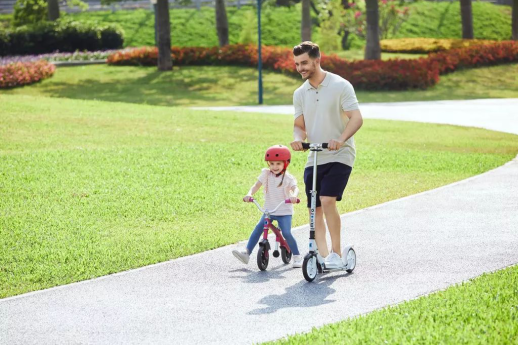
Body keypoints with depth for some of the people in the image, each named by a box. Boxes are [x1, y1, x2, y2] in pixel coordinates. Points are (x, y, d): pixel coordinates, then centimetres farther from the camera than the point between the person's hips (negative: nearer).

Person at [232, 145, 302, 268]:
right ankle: (246, 252, -15)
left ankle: (297, 257, -1)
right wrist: (249, 194, -23)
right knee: (258, 228, -16)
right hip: (269, 210, 3)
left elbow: (295, 188, -22)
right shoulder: (266, 174, 3)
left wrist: (294, 195, -46)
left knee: (286, 233, -18)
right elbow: (256, 185, -2)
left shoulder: (288, 177, -7)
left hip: (284, 211, -3)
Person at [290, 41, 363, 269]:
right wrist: (298, 138, -13)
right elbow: (299, 125, 11)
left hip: (339, 157, -6)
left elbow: (356, 118, -14)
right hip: (313, 159, 6)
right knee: (315, 210, 1)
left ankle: (336, 253, -11)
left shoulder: (340, 86, -8)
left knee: (327, 200, -21)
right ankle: (323, 256, 6)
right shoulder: (300, 94, 10)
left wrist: (341, 139, -31)